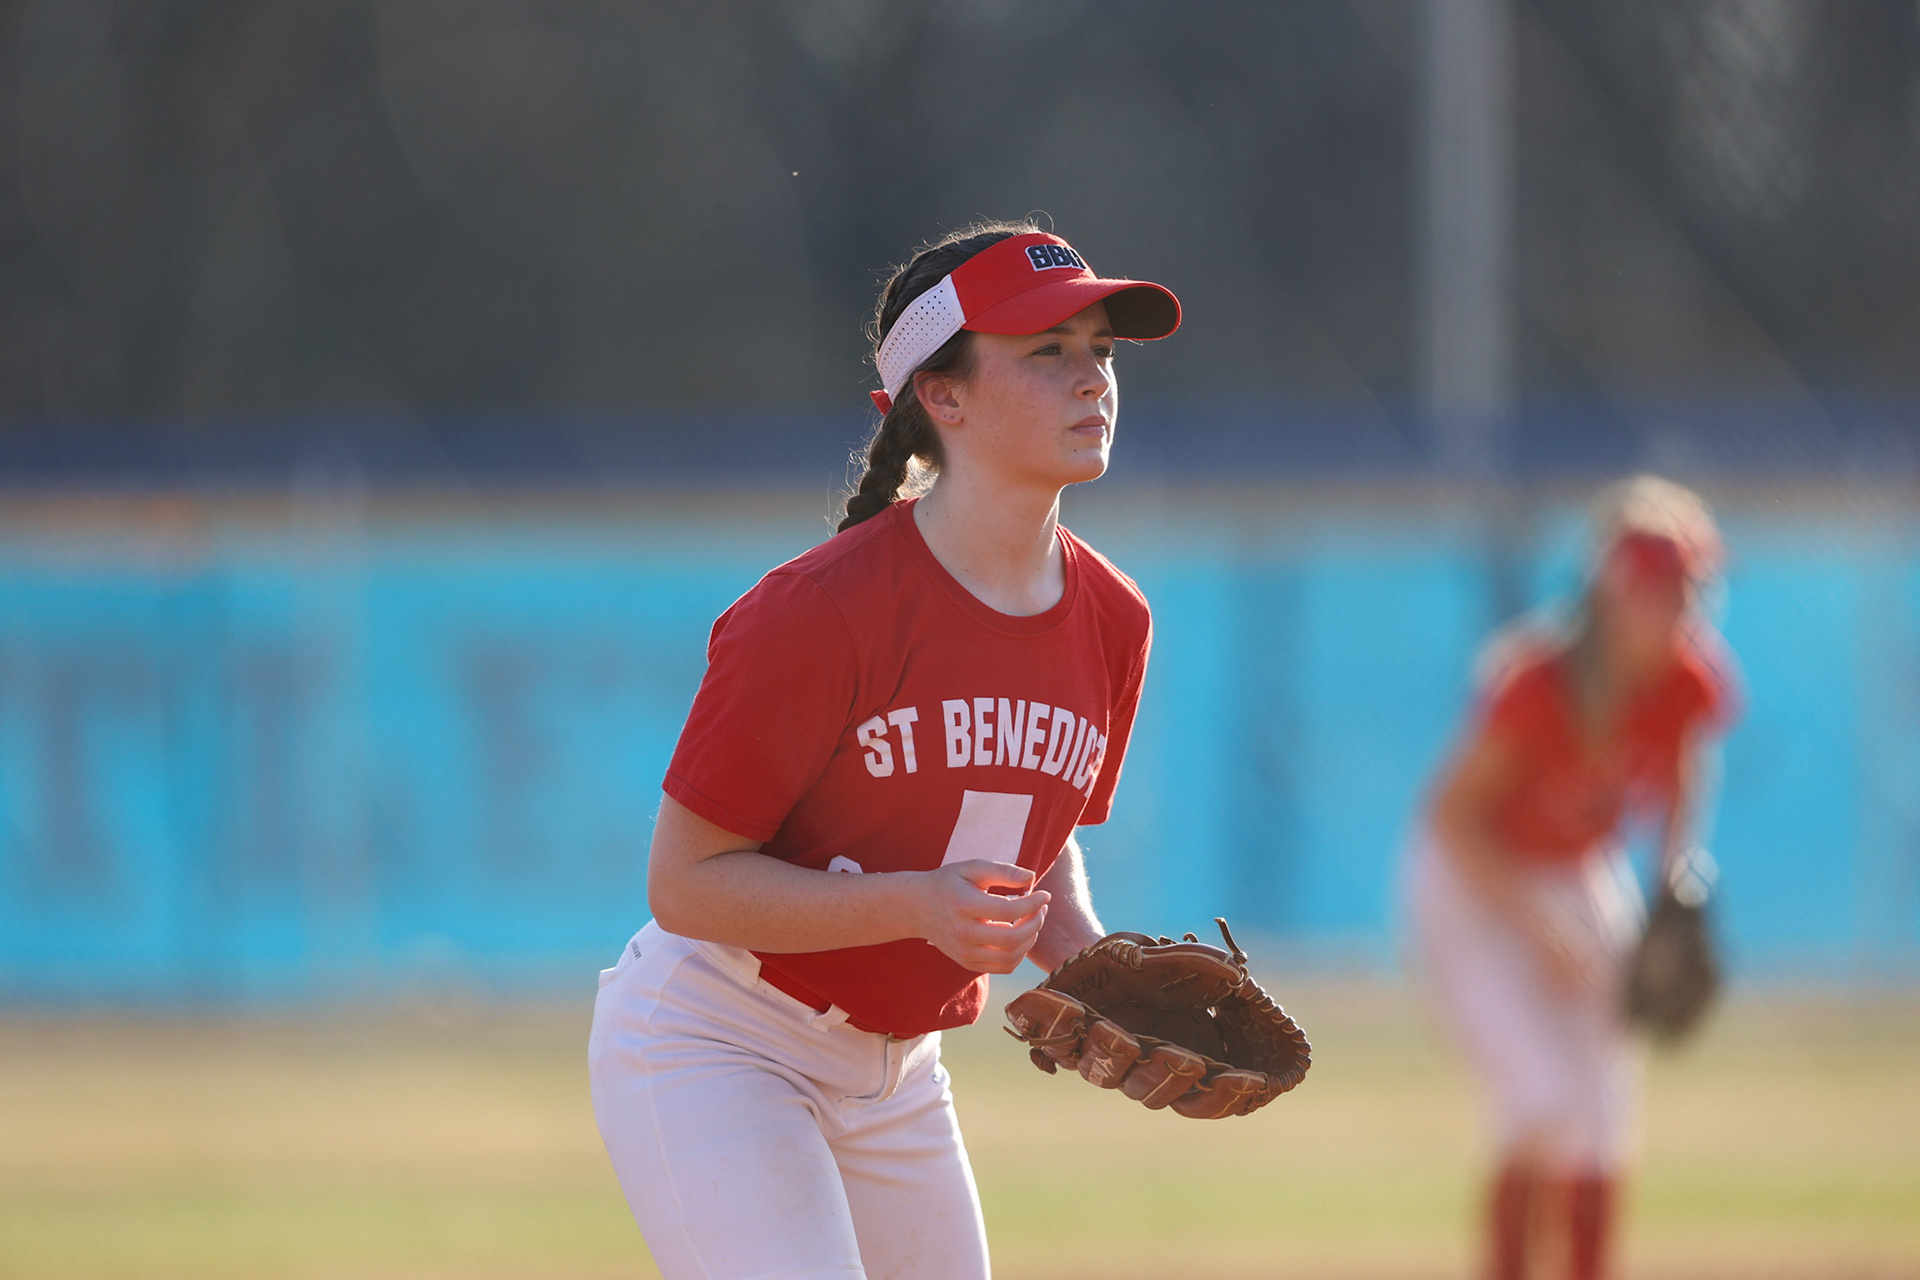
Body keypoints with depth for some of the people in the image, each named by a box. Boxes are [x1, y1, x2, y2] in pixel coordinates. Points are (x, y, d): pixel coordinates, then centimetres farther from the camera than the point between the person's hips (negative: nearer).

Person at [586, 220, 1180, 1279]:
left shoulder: (1110, 620, 0)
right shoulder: (819, 611, -22)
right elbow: (684, 883, -20)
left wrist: (1085, 961, -6)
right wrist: (918, 905, -31)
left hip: (895, 1072, 8)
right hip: (710, 1051, -8)